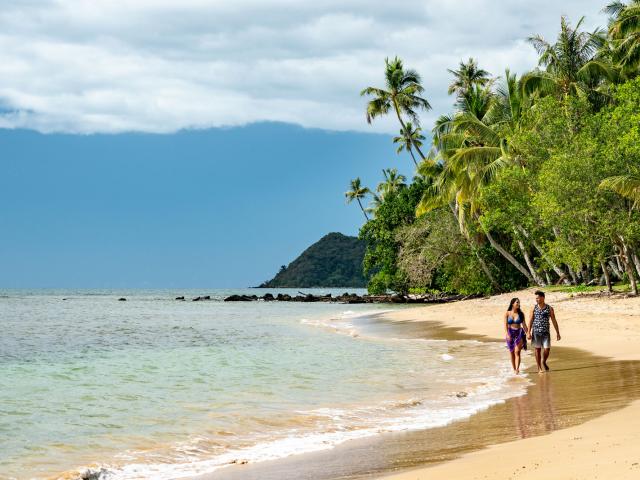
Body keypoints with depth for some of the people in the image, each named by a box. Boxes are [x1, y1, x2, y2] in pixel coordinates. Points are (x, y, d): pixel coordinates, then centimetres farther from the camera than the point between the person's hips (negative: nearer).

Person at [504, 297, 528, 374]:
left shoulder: (521, 314, 3)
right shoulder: (507, 313, 0)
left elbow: (524, 324, 8)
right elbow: (505, 325, -6)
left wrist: (527, 334, 3)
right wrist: (507, 334, -18)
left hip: (519, 333, -1)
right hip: (510, 334, 1)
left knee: (517, 352, -15)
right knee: (512, 353, 8)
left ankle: (517, 369, -26)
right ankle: (514, 369, 21)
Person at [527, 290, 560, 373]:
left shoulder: (549, 308, 1)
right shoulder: (534, 308, 2)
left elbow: (554, 321, 5)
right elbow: (530, 321, 1)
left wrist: (558, 333, 4)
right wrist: (529, 333, -7)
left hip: (546, 332, 0)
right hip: (536, 332, 0)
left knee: (547, 349, -5)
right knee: (537, 349, 3)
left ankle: (544, 362, 24)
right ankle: (539, 368, 11)